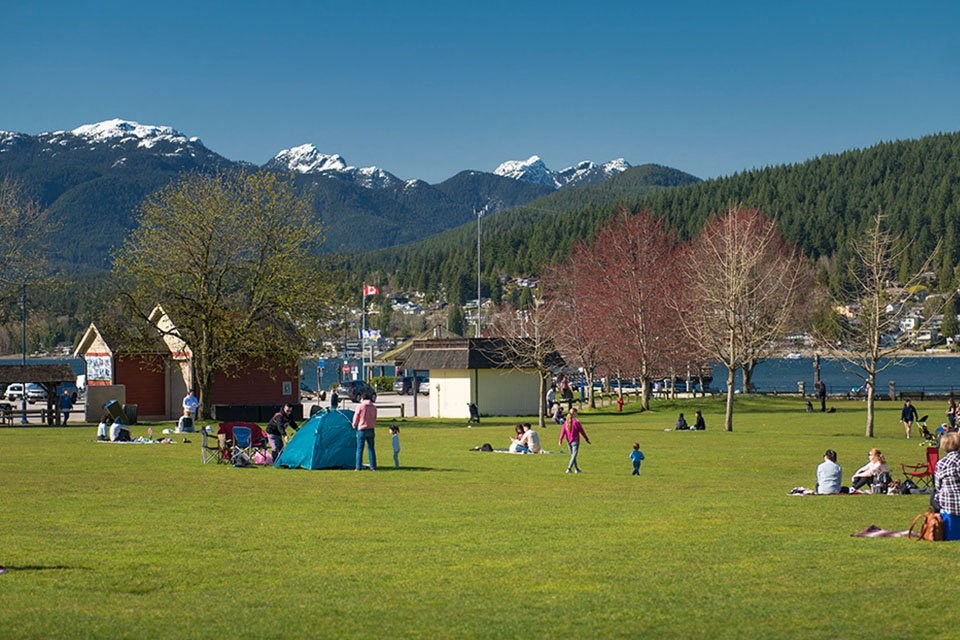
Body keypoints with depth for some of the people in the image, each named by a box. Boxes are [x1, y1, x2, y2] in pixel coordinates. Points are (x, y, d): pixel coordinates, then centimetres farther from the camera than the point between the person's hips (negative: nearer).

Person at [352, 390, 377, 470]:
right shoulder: (374, 407, 5)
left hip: (362, 429, -4)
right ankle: (373, 467, 8)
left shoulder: (360, 406, -9)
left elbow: (356, 418, -1)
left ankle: (358, 467, -1)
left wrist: (354, 425, 18)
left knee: (360, 448, 1)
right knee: (371, 448, 10)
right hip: (371, 429, 4)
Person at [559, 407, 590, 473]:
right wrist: (587, 439, 2)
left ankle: (576, 469, 26)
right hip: (575, 441, -7)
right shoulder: (576, 422, -16)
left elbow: (563, 431, -1)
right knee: (574, 455, -3)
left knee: (572, 455, 16)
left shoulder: (566, 422, 1)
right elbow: (582, 431, -8)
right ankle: (569, 469, -12)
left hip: (569, 441, 7)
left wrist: (560, 440, 1)